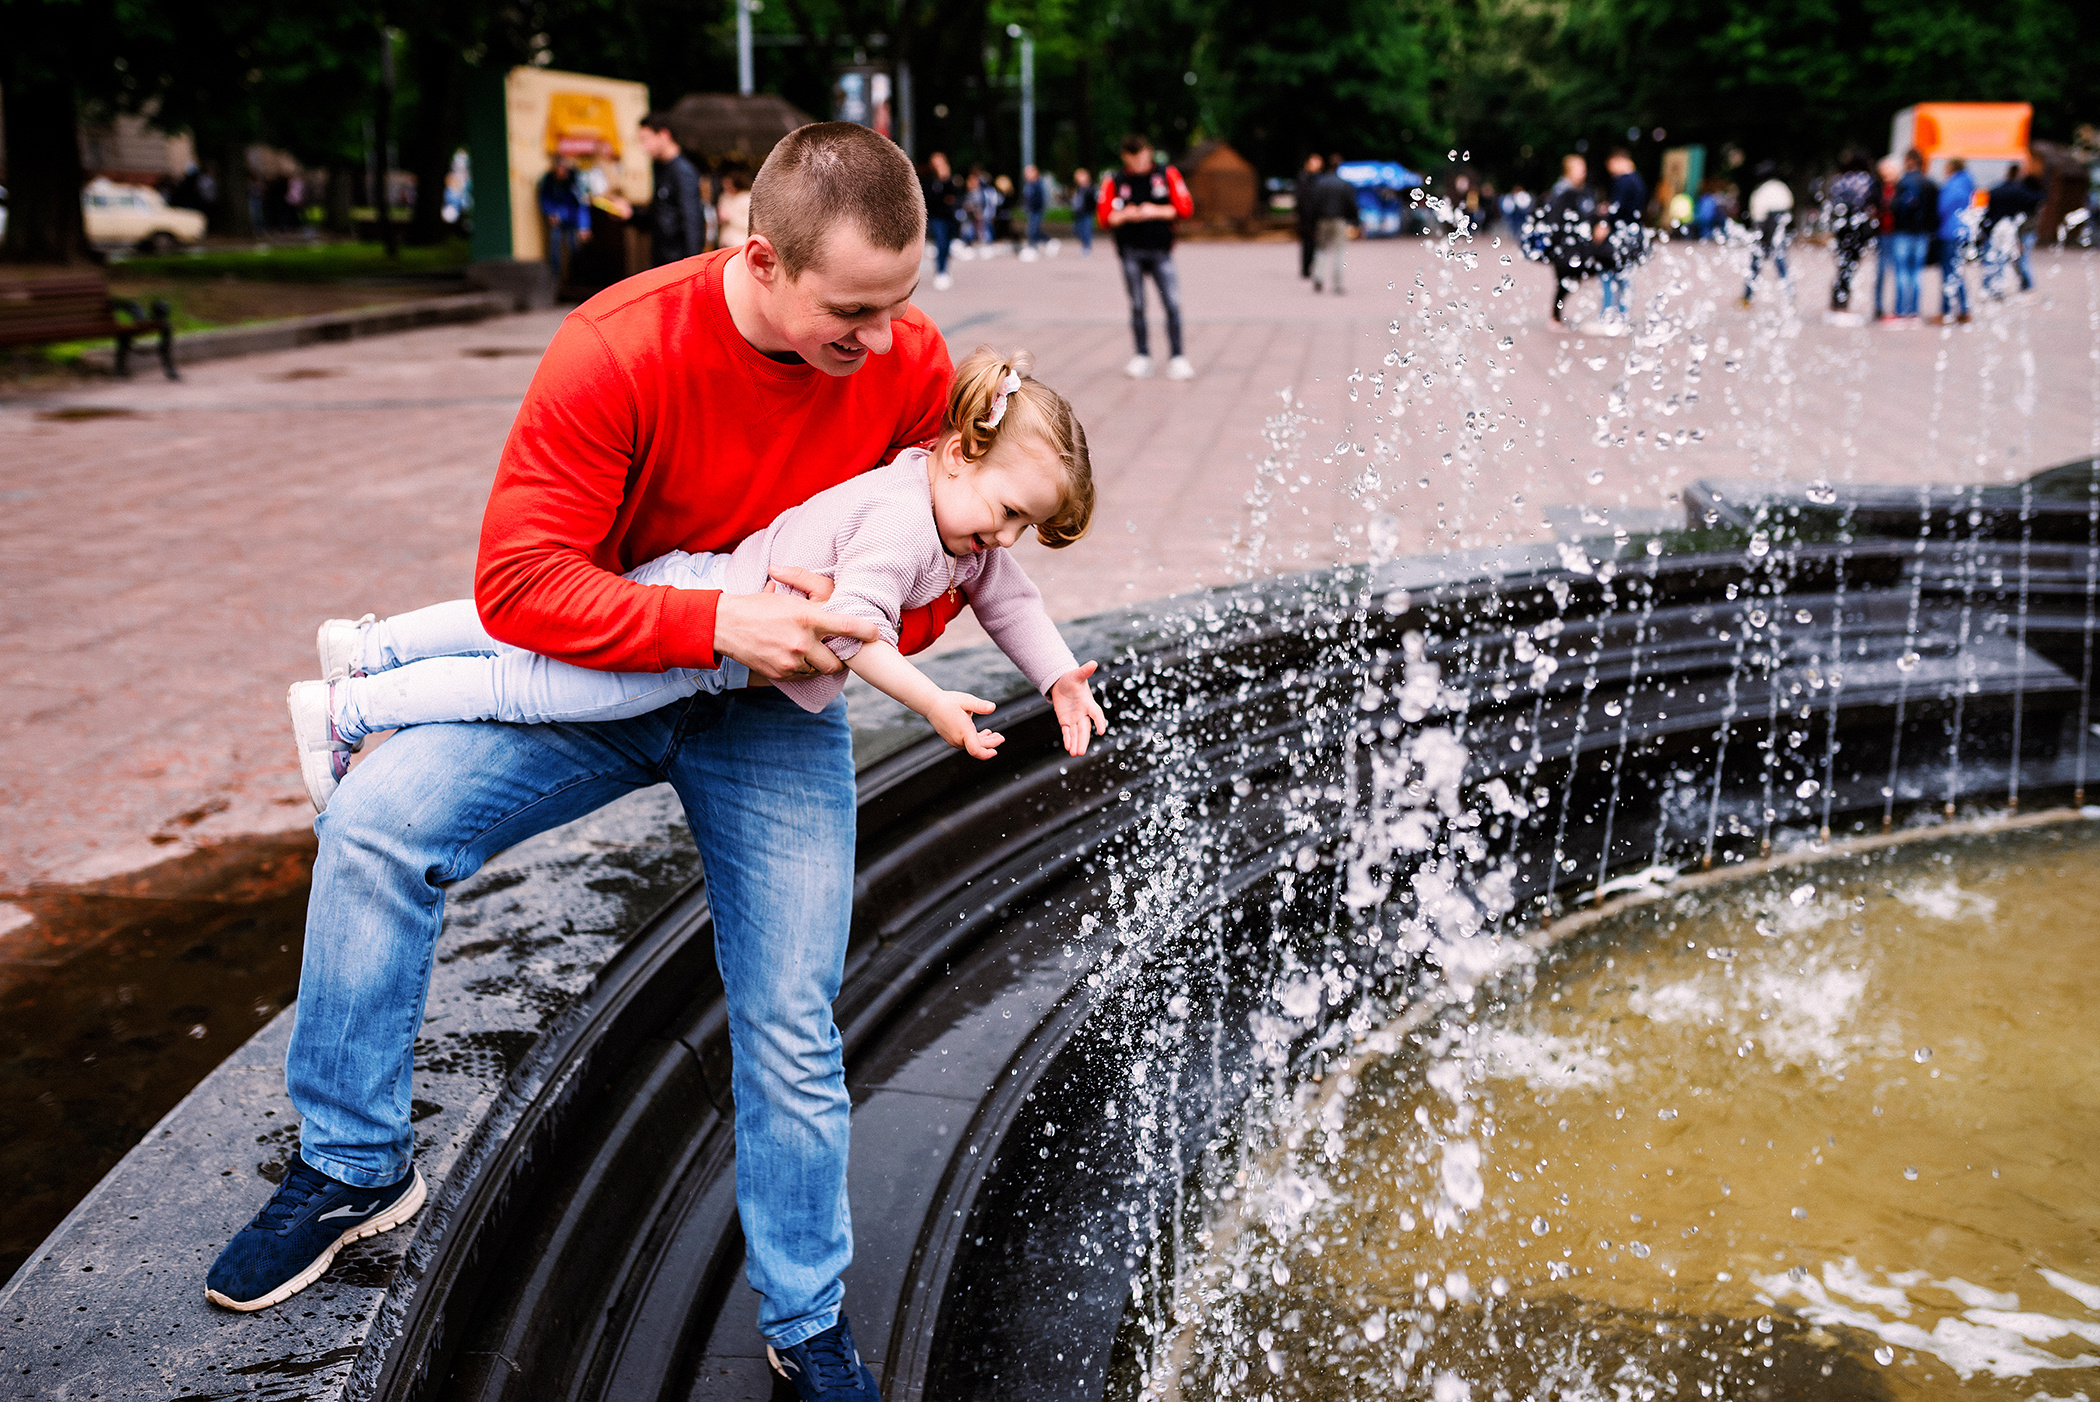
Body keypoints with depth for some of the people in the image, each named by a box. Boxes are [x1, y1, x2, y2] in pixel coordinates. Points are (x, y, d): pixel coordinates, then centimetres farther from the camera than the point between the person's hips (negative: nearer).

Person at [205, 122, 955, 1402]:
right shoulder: (618, 350, -26)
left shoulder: (914, 363, -16)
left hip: (776, 714, 1)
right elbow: (518, 580, -27)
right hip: (600, 673, -1)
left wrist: (875, 629, -20)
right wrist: (713, 623, -38)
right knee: (375, 823, -22)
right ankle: (358, 1166, -2)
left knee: (791, 1034, -1)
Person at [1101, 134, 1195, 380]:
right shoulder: (1114, 182, 7)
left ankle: (1177, 357, -3)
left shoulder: (1167, 175, 7)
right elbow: (1106, 217, 3)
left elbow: (1186, 208, 2)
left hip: (1160, 250, -1)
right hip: (1131, 251, 1)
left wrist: (1157, 211, -10)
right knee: (1137, 306, 3)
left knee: (1172, 304, -8)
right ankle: (1142, 357, 12)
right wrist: (1125, 215, -15)